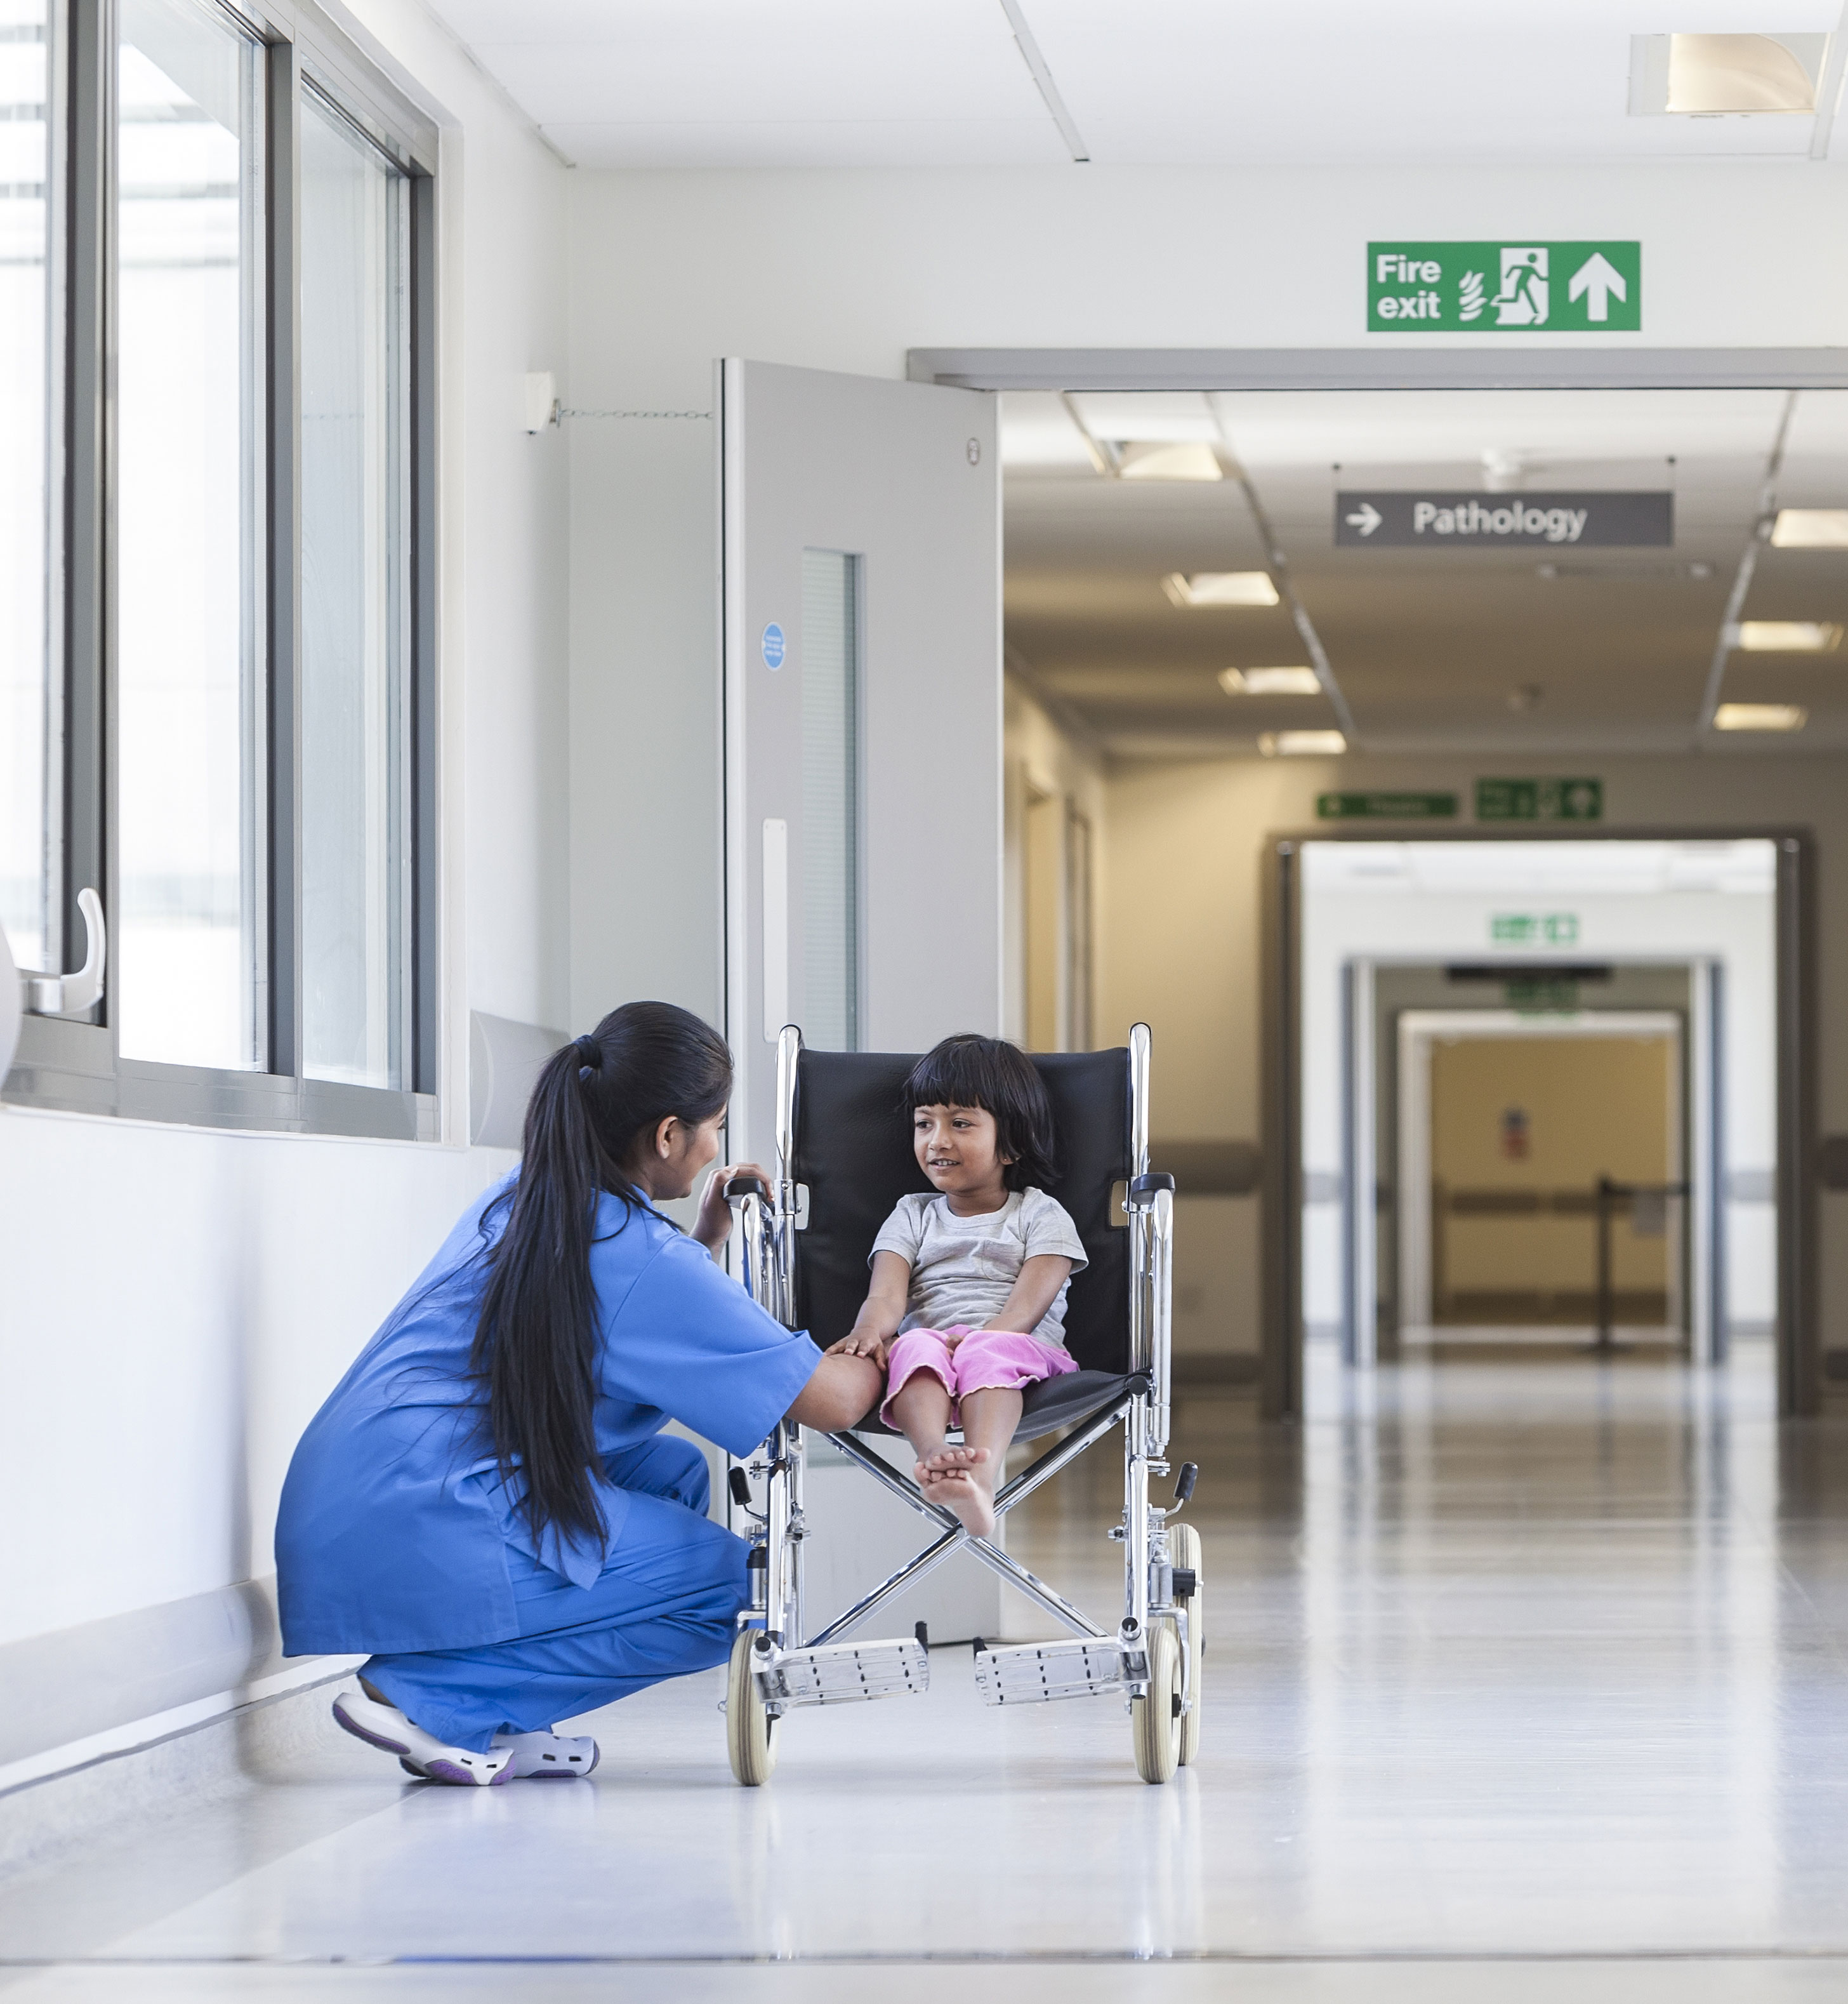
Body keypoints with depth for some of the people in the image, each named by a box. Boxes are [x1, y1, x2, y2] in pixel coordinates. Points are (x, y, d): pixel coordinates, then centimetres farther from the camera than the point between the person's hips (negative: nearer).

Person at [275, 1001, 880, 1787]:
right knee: (731, 1588, -2)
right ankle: (425, 1693, -5)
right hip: (423, 1533, -9)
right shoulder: (642, 1258, -11)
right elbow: (832, 1400, -8)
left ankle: (496, 1728, 10)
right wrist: (879, 1352, 14)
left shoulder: (519, 1203, 16)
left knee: (675, 1473, 22)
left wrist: (706, 1238, 24)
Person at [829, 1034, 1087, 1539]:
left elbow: (1031, 1301, -3)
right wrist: (870, 1329, -21)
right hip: (931, 1346, 2)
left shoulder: (1041, 1216, 15)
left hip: (1021, 1352, -2)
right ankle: (933, 1453, -63)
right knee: (916, 1346, -34)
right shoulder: (912, 1218, 24)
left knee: (990, 1353, -38)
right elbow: (888, 1294, 4)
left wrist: (984, 1338, -24)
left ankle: (981, 1476, -65)